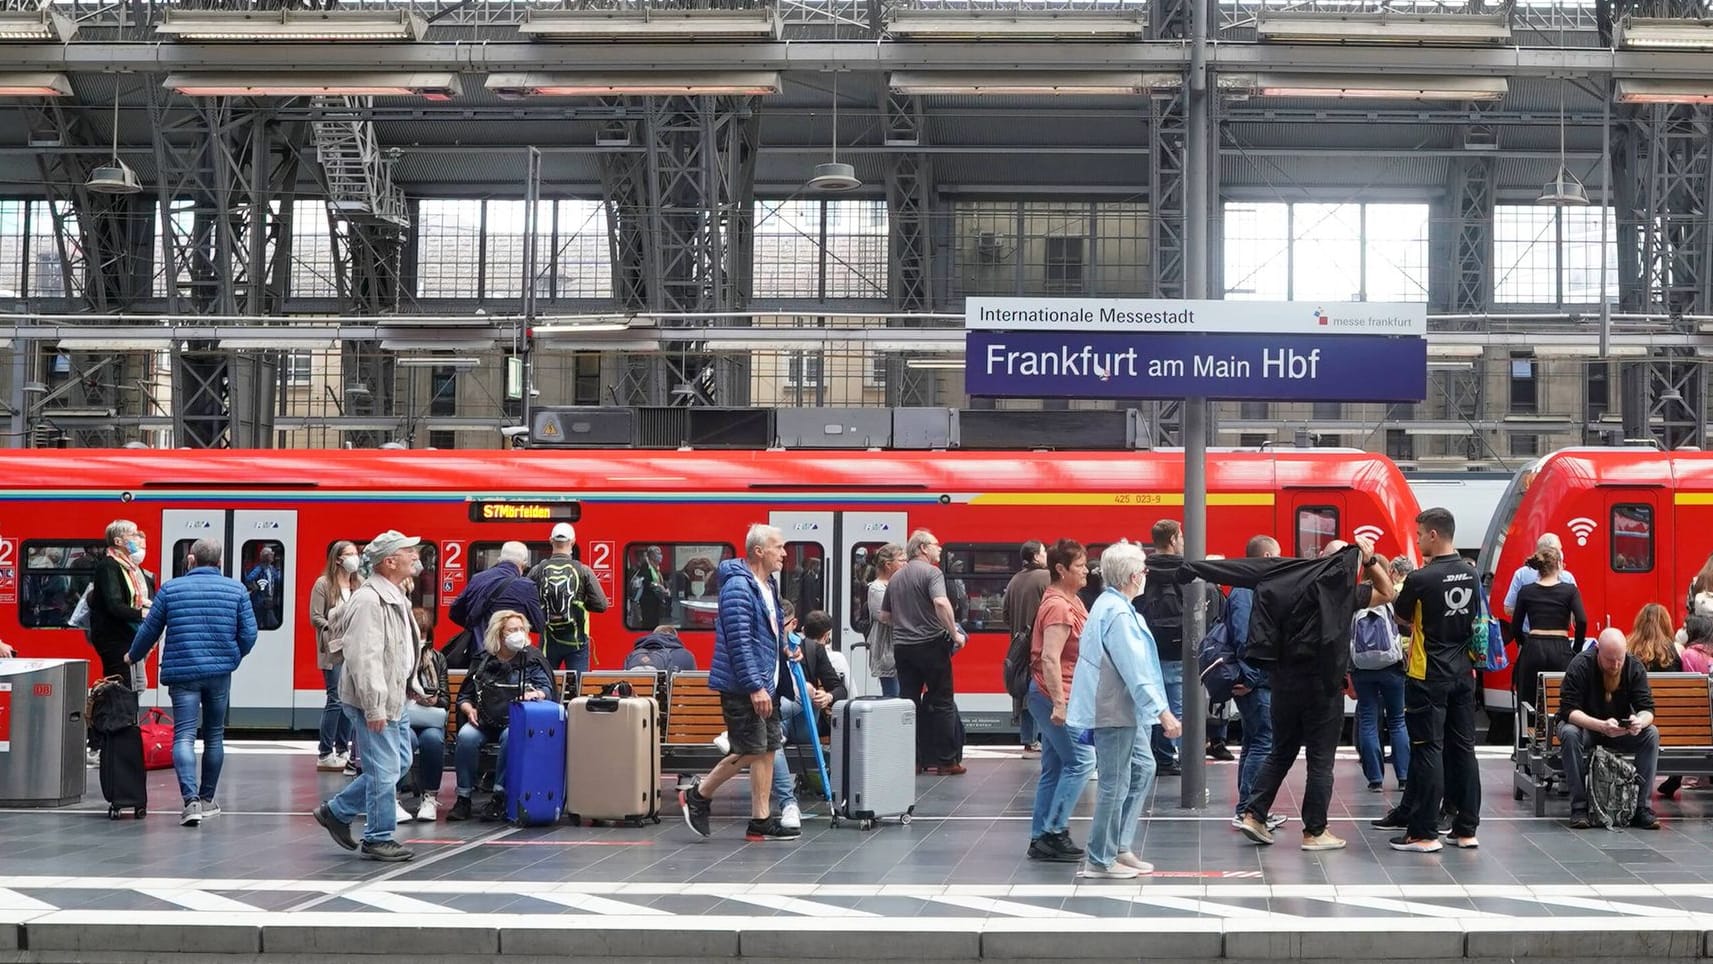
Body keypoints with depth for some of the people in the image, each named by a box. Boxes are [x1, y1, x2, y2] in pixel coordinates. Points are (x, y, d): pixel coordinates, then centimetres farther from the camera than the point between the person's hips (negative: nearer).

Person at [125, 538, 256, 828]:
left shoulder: (171, 589, 2)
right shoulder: (236, 590, 3)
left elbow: (149, 630, 7)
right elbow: (249, 633, 2)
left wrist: (133, 656, 26)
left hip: (182, 672, -2)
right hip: (220, 673, 2)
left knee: (184, 736, -5)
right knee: (214, 736, 15)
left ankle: (191, 800, -22)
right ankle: (207, 800, 24)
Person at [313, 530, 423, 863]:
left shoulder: (395, 597, 14)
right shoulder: (369, 602, -20)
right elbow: (364, 658, -25)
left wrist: (408, 688, 23)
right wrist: (374, 707, -26)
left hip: (392, 698, 11)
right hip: (373, 701, -11)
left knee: (399, 761, 17)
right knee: (384, 770, -4)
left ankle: (336, 812, 25)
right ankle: (378, 839, 8)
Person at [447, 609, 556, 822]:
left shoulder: (532, 659, 9)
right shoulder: (483, 661, 15)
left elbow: (547, 690, 0)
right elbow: (464, 696, 18)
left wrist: (535, 694, -23)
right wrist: (469, 709, -4)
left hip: (516, 721, -2)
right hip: (483, 721, 2)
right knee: (466, 736, -30)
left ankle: (499, 797, -32)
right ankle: (463, 797, -21)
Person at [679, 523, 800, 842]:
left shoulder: (768, 585, 14)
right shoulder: (739, 586, -17)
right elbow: (739, 642, -23)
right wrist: (755, 687, -25)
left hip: (763, 684, 10)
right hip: (741, 686, -10)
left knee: (768, 748, 8)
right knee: (750, 751, -5)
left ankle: (761, 821, 12)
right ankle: (698, 795, 12)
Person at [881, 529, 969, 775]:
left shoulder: (896, 577, 14)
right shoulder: (931, 572, -8)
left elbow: (884, 616, 19)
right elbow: (941, 603, -25)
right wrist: (955, 633, -18)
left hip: (902, 647, 6)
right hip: (931, 644, -6)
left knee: (908, 702, 7)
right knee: (942, 702, 2)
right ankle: (946, 761, 2)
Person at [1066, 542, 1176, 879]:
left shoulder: (1110, 605, 12)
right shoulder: (1118, 614, -21)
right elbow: (1135, 670, -24)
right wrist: (1163, 711, -24)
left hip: (1123, 710, 11)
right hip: (1113, 711, -11)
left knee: (1142, 769, 17)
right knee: (1115, 784, -3)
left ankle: (1120, 847, 22)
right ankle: (1100, 860, 6)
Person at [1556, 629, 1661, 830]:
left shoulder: (1635, 667, -11)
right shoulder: (1581, 665, -22)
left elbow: (1647, 708, -13)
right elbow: (1568, 710, -28)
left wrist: (1640, 721, -39)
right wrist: (1601, 726, -44)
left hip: (1621, 729, 3)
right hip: (1585, 725, -3)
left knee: (1651, 734, -24)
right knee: (1570, 734, -36)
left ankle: (1641, 807, -22)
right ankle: (1579, 806, -30)